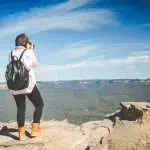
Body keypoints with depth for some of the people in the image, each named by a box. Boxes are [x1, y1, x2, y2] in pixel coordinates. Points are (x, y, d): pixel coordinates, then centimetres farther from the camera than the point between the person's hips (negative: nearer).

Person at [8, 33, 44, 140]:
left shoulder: (11, 54, 4)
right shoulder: (28, 53, -8)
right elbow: (35, 64, 6)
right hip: (28, 85, -4)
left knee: (21, 108, 14)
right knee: (39, 105, 13)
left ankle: (21, 133, 14)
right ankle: (35, 129, 9)